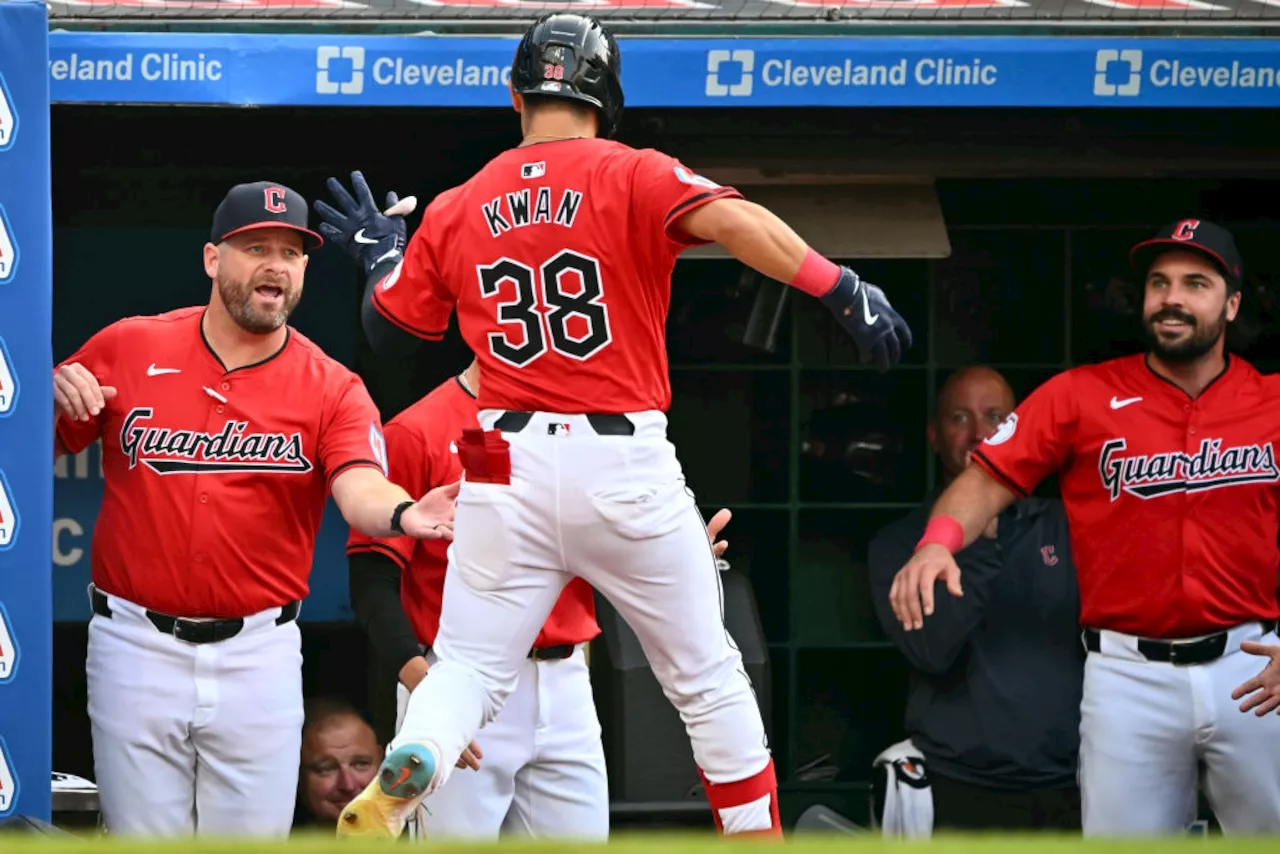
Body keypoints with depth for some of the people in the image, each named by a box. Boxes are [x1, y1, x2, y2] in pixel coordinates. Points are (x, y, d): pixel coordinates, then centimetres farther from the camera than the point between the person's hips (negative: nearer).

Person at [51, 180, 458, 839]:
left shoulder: (331, 390, 0)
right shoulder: (127, 350, 2)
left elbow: (361, 490, -19)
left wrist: (402, 514, -42)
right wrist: (55, 398, -13)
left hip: (258, 655, 0)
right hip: (138, 648, 0)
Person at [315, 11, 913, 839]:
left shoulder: (456, 211, 9)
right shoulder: (631, 177, -2)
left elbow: (387, 323, 18)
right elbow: (733, 220, -20)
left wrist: (382, 256, 38)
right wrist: (844, 290, -23)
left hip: (509, 468, 2)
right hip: (626, 462, -2)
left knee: (468, 669, 6)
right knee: (708, 675, 12)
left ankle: (393, 789, -23)